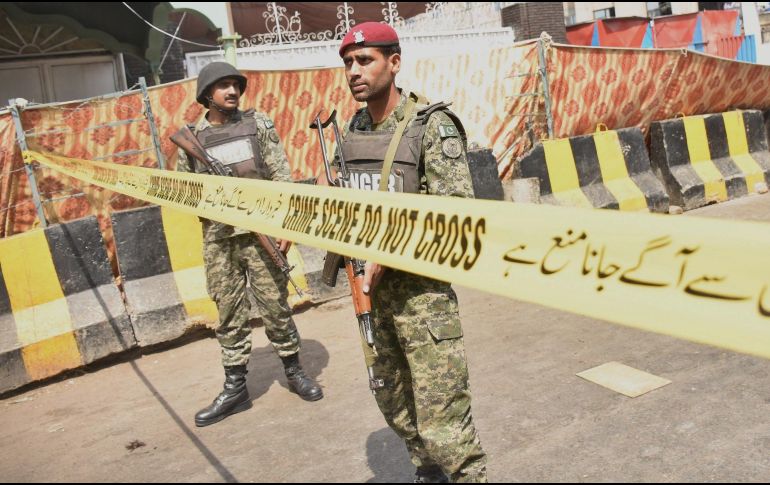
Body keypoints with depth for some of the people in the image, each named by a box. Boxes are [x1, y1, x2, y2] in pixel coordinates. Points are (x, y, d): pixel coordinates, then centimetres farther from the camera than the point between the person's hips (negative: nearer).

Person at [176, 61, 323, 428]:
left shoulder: (258, 124, 3)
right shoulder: (191, 139, 6)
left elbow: (282, 177, 0)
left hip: (260, 232, -1)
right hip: (218, 240, 2)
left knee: (275, 305, 5)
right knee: (229, 314, 7)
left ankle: (293, 370, 23)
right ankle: (235, 388, 17)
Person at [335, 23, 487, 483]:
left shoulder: (433, 125, -11)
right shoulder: (353, 130, 8)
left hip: (422, 287, -7)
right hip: (373, 286, 7)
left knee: (441, 419, -6)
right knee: (393, 402, 20)